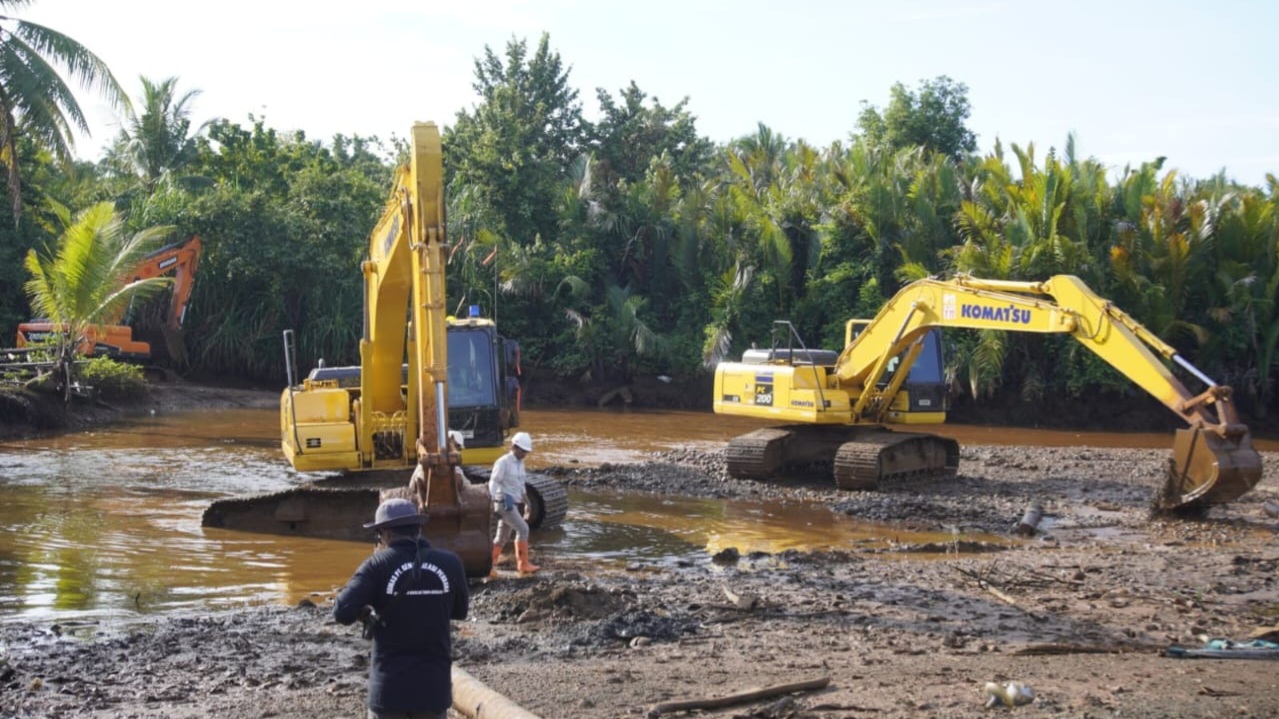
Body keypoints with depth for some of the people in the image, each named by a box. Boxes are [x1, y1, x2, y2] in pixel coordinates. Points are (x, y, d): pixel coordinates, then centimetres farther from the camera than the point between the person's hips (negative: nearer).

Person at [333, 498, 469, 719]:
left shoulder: (378, 565, -10)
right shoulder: (449, 563, -1)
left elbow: (343, 612, -17)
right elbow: (460, 610, 13)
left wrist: (367, 609, 3)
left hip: (390, 683, -2)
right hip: (433, 682, 2)